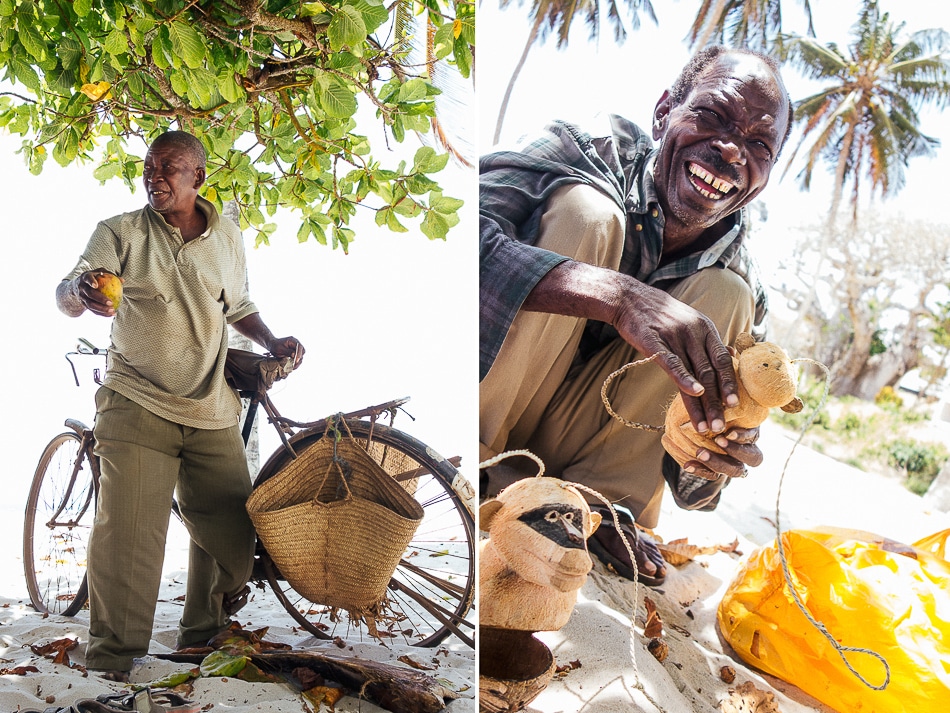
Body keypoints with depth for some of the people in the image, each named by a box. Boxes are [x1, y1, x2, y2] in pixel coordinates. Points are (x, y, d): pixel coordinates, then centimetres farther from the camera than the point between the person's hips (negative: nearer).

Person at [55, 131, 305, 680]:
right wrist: (83, 291, -37)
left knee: (232, 534, 5)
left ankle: (204, 634, 28)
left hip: (212, 412, 4)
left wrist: (272, 342, 6)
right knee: (127, 536, -12)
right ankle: (111, 664, 3)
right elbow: (66, 295, -13)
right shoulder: (121, 233, -1)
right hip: (137, 407, -3)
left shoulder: (227, 237, 9)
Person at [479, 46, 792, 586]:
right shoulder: (587, 152, -13)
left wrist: (710, 463, -26)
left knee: (725, 296, -13)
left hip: (569, 453, 4)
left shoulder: (743, 289, -3)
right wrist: (621, 295, -44)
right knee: (585, 210, -22)